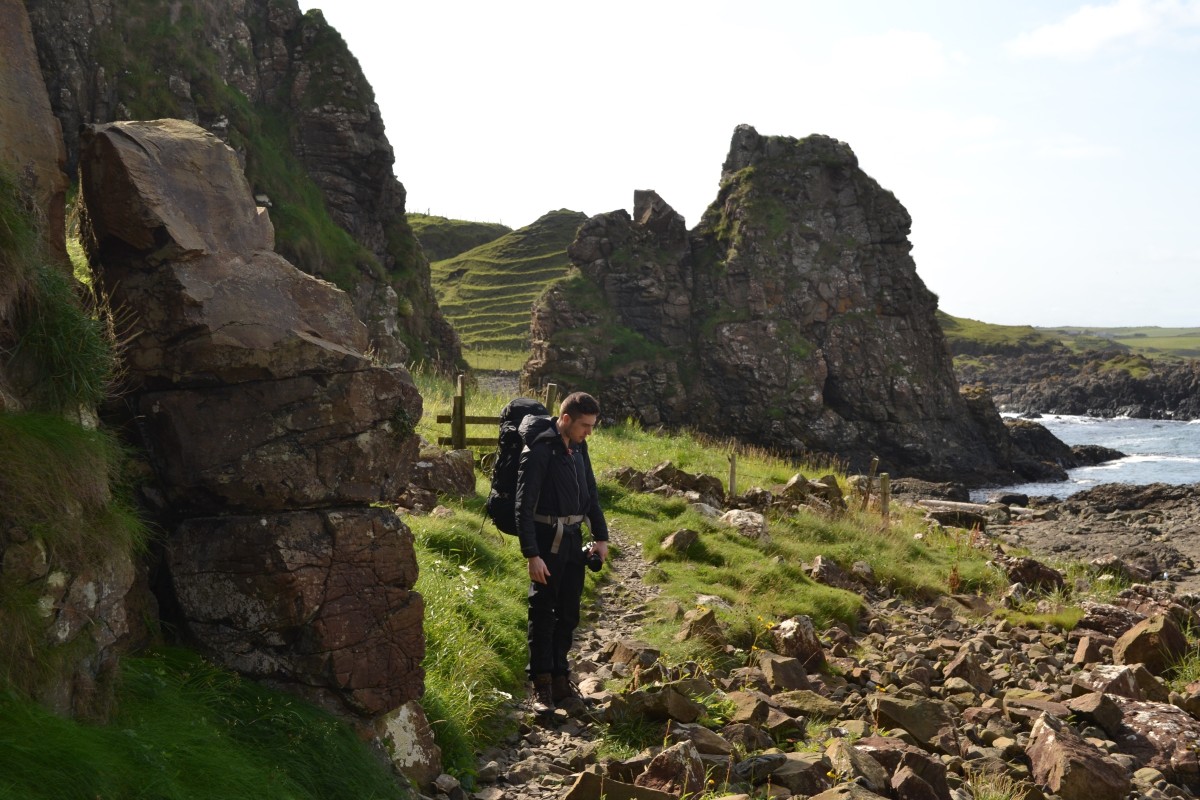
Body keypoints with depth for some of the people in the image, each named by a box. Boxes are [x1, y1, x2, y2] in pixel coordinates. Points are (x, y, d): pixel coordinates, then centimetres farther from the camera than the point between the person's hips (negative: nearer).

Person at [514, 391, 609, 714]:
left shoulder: (577, 447, 7)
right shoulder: (538, 450, -17)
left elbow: (591, 494, 17)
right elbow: (524, 506, -19)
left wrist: (600, 536, 10)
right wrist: (531, 555, -22)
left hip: (573, 539, 8)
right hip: (547, 541, -7)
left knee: (568, 614, 13)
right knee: (543, 614, 0)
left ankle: (560, 678, 24)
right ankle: (541, 685, 9)